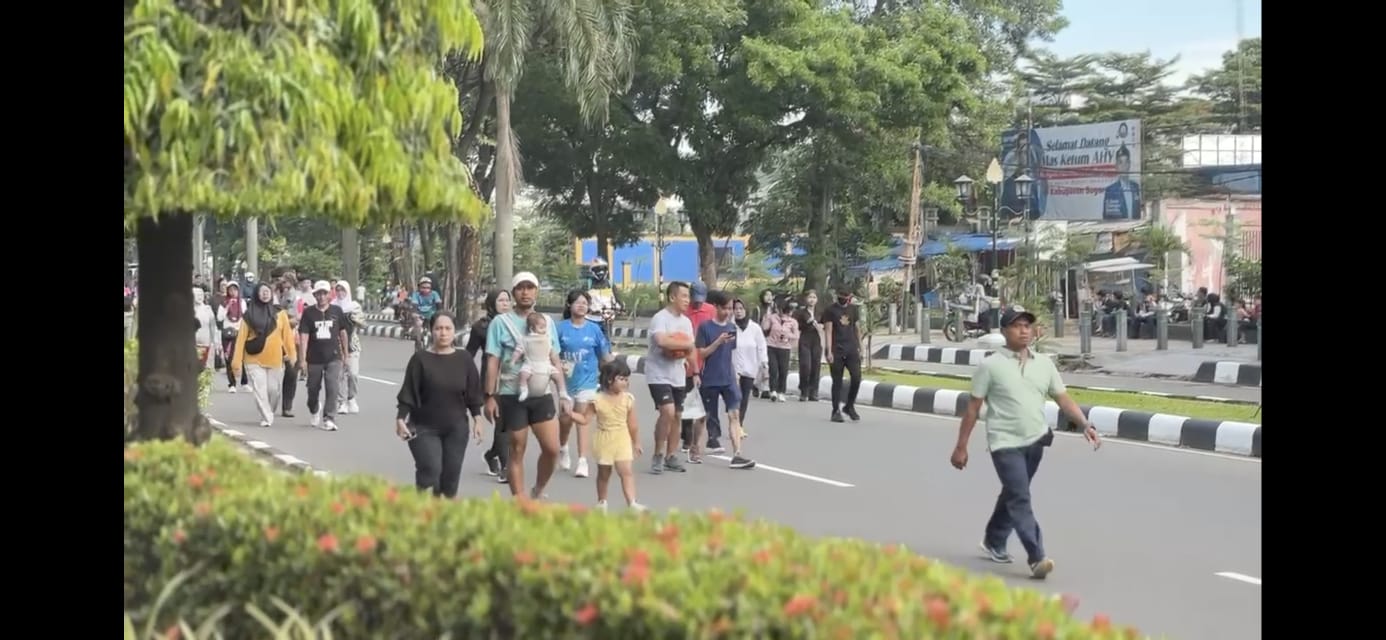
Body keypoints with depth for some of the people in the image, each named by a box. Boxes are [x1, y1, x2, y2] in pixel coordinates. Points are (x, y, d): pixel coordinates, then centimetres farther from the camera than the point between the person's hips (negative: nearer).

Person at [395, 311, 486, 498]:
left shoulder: (464, 359, 2)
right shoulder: (420, 359, -6)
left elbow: (473, 392, 8)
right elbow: (408, 393, -5)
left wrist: (477, 419, 5)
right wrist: (400, 419, -13)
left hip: (456, 428, 3)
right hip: (424, 428, -3)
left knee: (451, 474, 4)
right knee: (430, 469, -17)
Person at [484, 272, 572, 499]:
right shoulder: (501, 322, -2)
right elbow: (493, 362, -3)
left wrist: (563, 393, 9)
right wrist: (490, 396, -8)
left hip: (542, 395, 3)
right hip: (512, 396, -3)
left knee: (552, 449, -3)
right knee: (517, 451, 4)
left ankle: (538, 492, 20)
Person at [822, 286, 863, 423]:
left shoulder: (854, 310, 12)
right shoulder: (830, 310, -1)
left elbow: (857, 329, 16)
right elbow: (828, 331, -6)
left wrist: (860, 348, 11)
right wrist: (829, 351, -13)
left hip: (851, 350, 3)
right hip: (837, 350, -3)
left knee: (857, 377, -8)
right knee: (837, 382, 1)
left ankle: (849, 406, 10)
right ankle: (836, 411, 8)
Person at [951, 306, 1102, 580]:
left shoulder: (1044, 364, 8)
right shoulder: (991, 366, -6)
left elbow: (1063, 399, 8)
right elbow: (973, 407, -3)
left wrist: (1085, 425, -8)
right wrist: (961, 446, -3)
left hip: (1035, 441, 6)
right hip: (1005, 444, -5)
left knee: (1013, 495, 18)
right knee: (1020, 500, -13)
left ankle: (994, 541, 37)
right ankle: (1037, 558, -17)